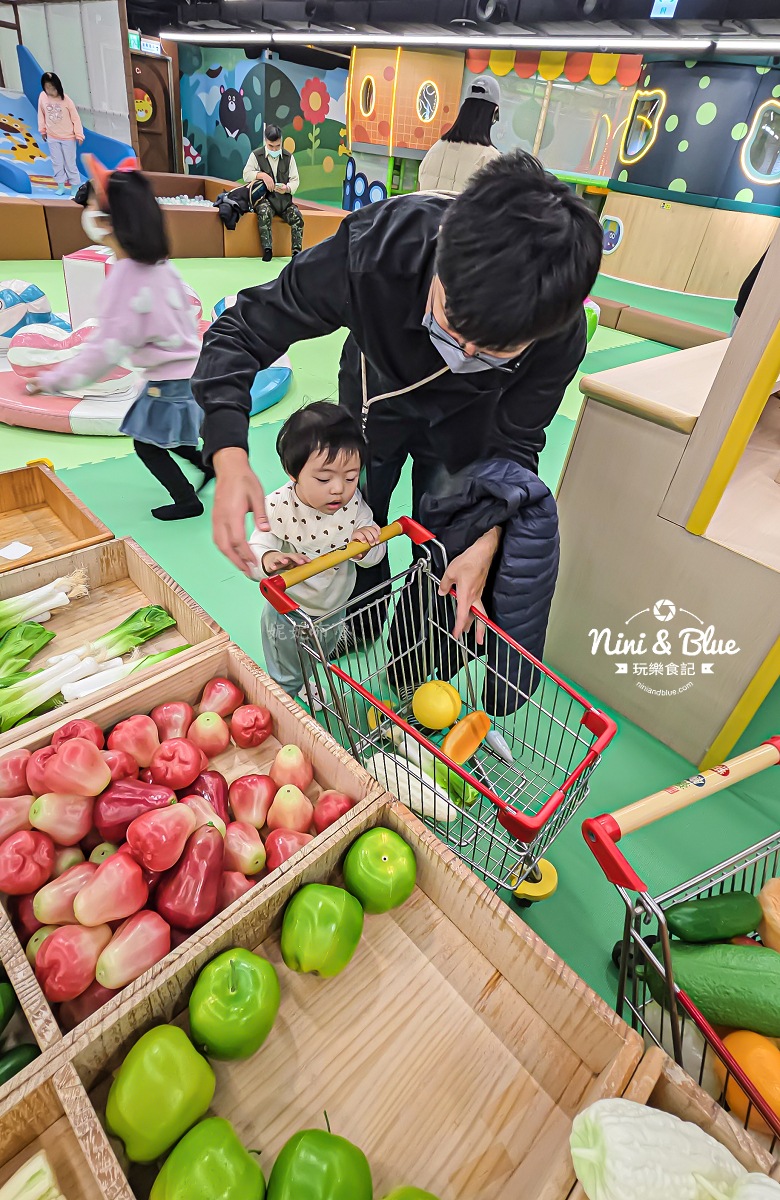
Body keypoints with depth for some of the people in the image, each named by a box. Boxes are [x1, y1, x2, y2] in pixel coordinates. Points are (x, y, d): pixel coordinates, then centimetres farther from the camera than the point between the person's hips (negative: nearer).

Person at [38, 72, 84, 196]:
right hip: (52, 137, 3)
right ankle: (61, 186, 16)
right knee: (57, 163, 8)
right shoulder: (42, 97, -7)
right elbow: (41, 114, 4)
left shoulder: (66, 99, -15)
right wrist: (42, 130, 8)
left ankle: (75, 186, 14)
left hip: (68, 137, -3)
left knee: (70, 163, 4)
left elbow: (75, 118, -9)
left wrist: (79, 134, -11)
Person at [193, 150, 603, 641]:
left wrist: (488, 540, -28)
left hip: (462, 421, 0)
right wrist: (230, 458, -44)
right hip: (376, 396, 1)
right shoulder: (371, 249, -41)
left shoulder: (560, 333, -36)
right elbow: (240, 332, -29)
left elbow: (516, 439, -17)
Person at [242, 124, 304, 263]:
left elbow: (295, 180, 5)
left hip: (284, 198, 2)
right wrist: (262, 175, -15)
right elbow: (246, 175, 0)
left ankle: (297, 251, -24)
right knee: (264, 211, -36)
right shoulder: (256, 155, 4)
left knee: (296, 215, -26)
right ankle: (267, 249, -31)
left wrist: (287, 188, -17)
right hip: (264, 198, -2)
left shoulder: (288, 157, 10)